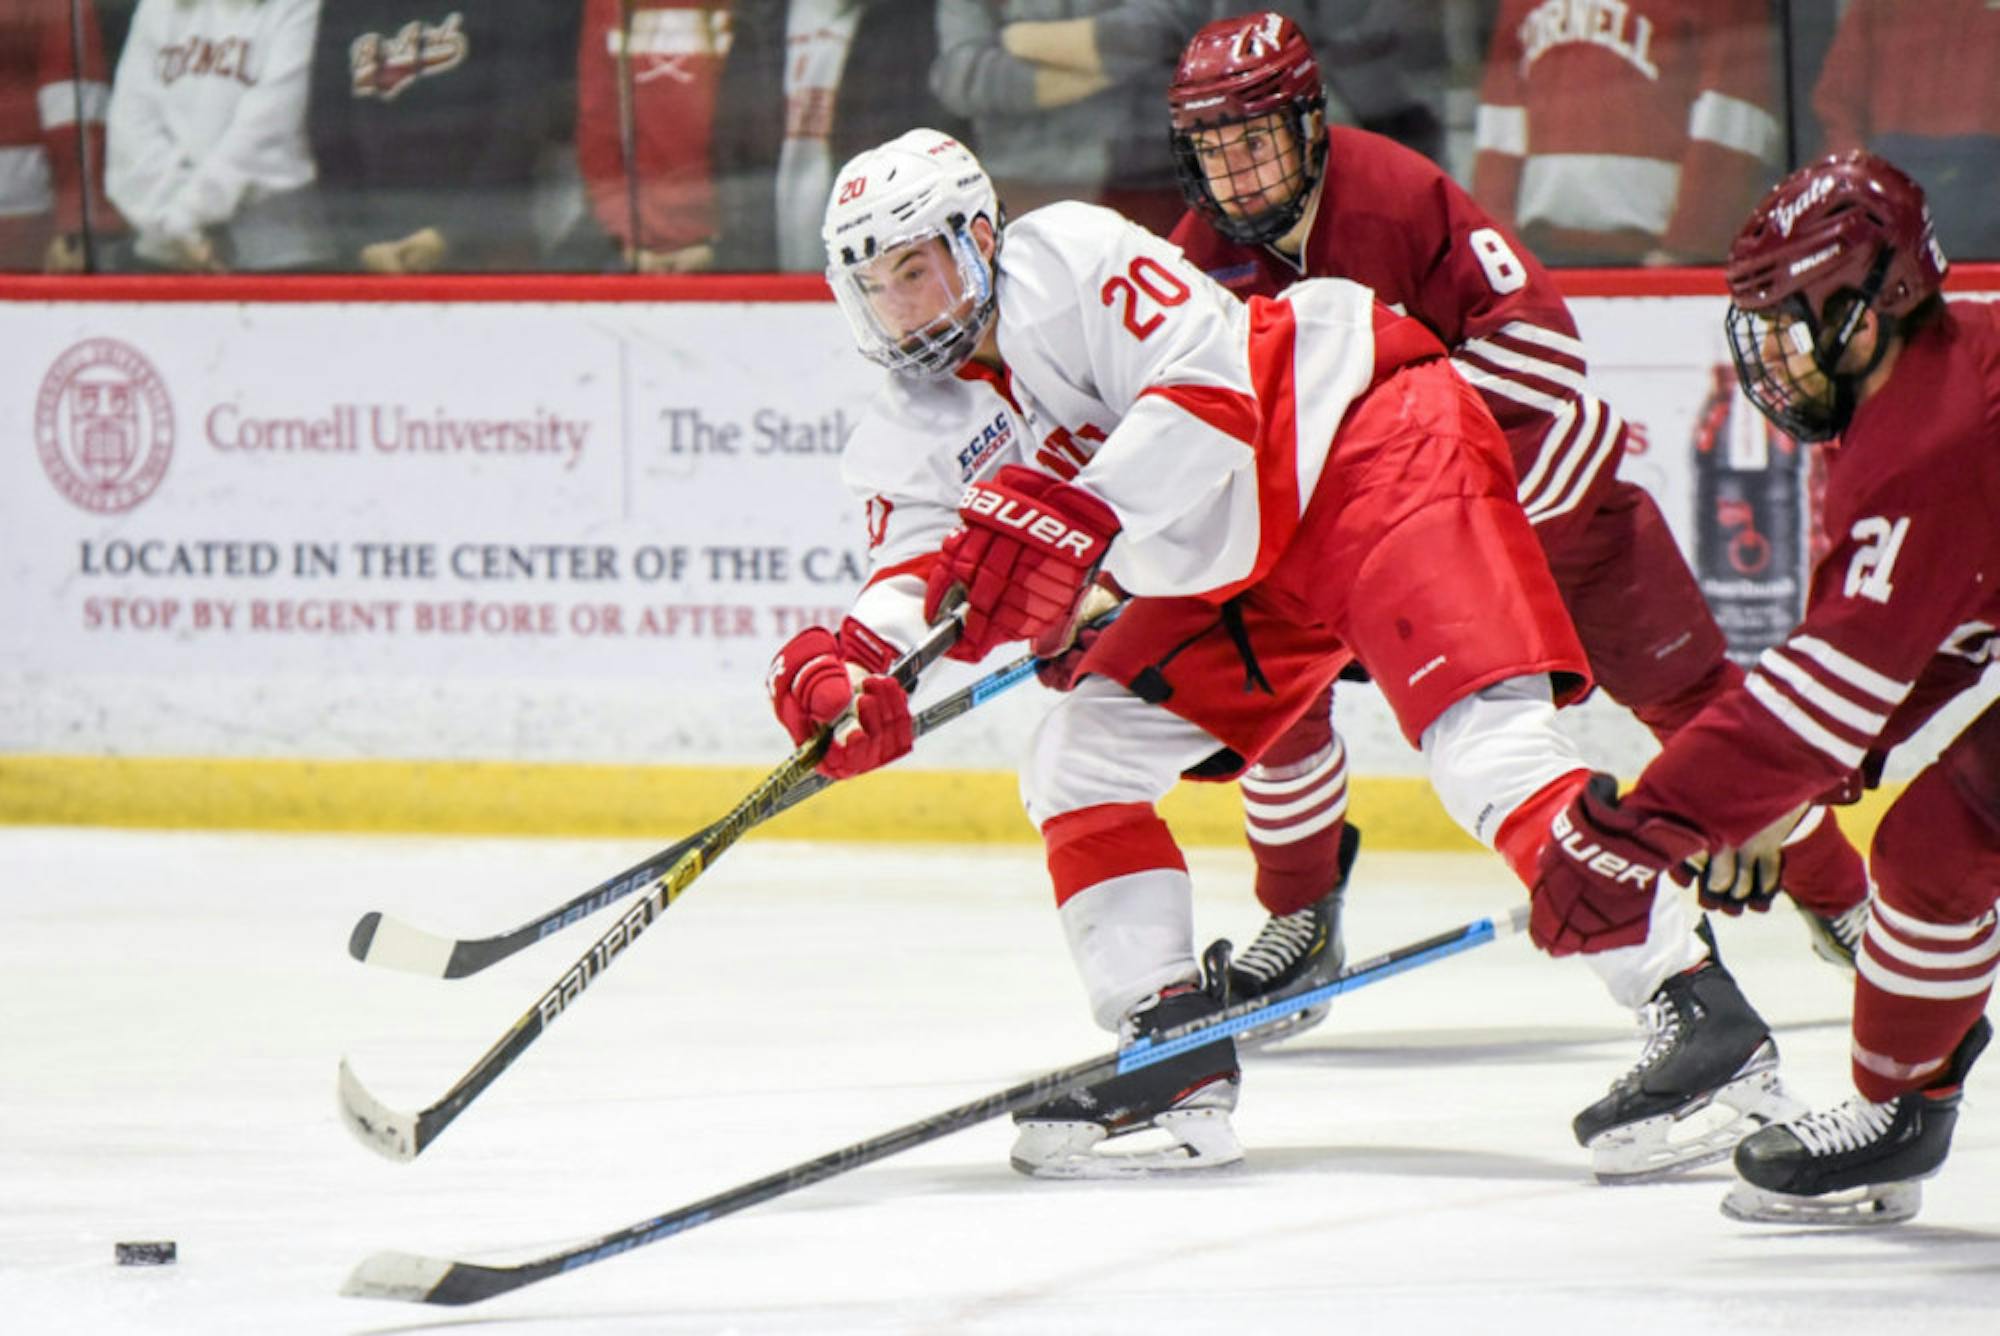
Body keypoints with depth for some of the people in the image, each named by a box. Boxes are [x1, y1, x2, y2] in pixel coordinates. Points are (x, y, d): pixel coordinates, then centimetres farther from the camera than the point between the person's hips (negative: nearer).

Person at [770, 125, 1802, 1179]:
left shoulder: (1065, 258, -17)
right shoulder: (918, 434, 5)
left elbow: (1206, 391, -27)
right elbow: (915, 580, -6)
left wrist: (1071, 520, -38)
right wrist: (850, 669, -29)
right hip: (1238, 570, 9)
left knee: (1476, 731, -25)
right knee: (1076, 760, 0)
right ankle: (1178, 1056, 1)